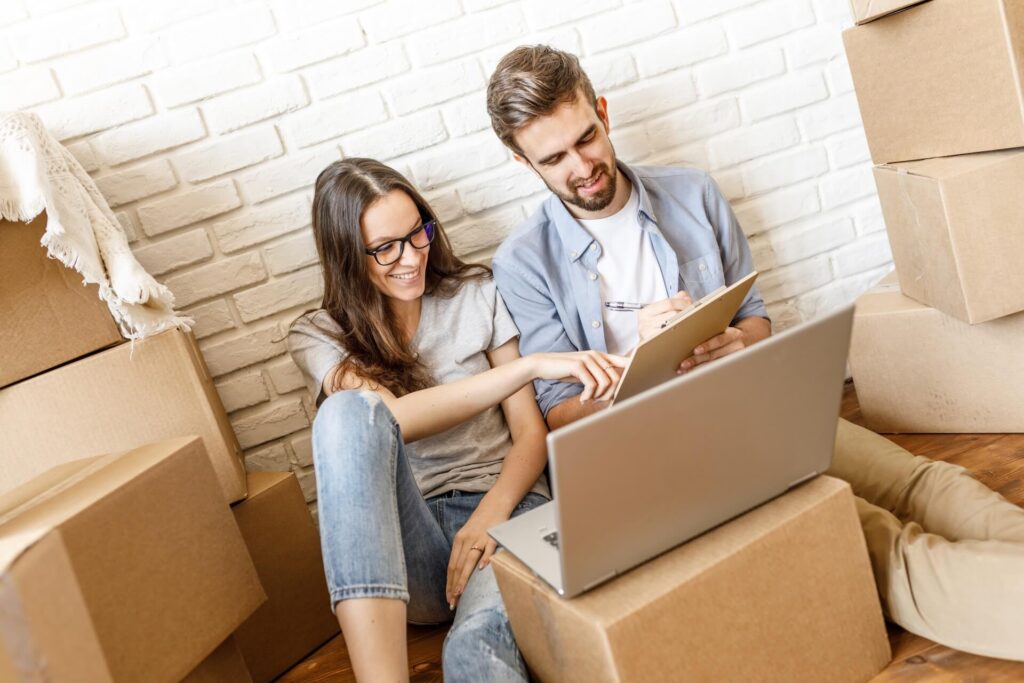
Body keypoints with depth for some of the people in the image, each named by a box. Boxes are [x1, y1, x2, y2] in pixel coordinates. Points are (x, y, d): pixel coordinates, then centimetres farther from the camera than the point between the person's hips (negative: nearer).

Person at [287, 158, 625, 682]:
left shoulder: (476, 295, 9)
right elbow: (391, 419, -16)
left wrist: (490, 515, -14)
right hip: (400, 546, 2)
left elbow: (531, 432, 5)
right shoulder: (317, 337, 5)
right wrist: (532, 365, -23)